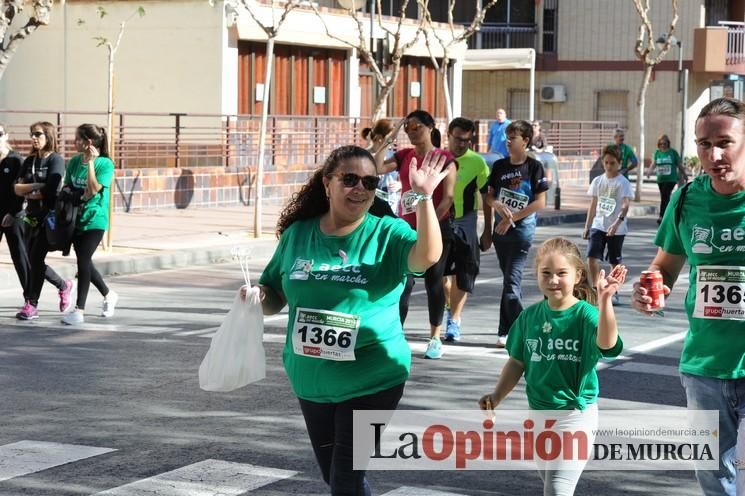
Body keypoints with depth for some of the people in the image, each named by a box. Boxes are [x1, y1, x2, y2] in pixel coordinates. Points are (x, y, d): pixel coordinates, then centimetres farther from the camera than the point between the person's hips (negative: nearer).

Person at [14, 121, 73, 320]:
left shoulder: (56, 160, -6)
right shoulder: (29, 161, 12)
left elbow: (51, 191, -17)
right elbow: (17, 187, 2)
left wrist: (29, 192, -4)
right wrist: (37, 187, -14)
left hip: (49, 216, -7)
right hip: (31, 216, 7)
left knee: (36, 258, -11)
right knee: (33, 260, 6)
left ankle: (32, 304, -4)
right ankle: (63, 285, 28)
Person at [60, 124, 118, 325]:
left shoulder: (105, 164, -11)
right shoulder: (74, 162, 5)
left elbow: (93, 190, -20)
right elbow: (66, 188, 11)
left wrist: (91, 163, -20)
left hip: (94, 220, -6)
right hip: (76, 218, 6)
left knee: (83, 261, -10)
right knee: (84, 263, 13)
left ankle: (79, 310, -5)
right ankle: (108, 295, 34)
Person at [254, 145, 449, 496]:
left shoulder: (387, 234, -10)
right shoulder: (298, 234, 1)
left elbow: (428, 256, -31)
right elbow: (274, 299, 11)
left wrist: (424, 197, -42)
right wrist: (257, 297, -11)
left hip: (371, 383, -4)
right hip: (311, 382, 4)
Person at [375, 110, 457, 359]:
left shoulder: (444, 158, -5)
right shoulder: (404, 156, 9)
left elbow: (448, 197, -11)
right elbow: (377, 168, -5)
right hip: (407, 228, 3)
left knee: (433, 283, 6)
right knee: (404, 282, -4)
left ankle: (435, 338, 18)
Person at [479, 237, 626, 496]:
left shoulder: (585, 314, -14)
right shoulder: (530, 316, 1)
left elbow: (606, 343, -35)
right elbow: (517, 362, 10)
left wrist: (604, 299, -48)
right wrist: (497, 395, -2)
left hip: (575, 415, -6)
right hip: (538, 413, 6)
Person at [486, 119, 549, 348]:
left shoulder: (534, 167, -6)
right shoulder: (499, 166, 8)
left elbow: (540, 202, -9)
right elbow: (490, 195, 11)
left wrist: (511, 218, -12)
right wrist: (498, 205, -12)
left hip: (522, 228, -5)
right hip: (500, 228, 5)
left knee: (512, 280, -11)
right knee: (510, 279, 13)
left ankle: (507, 331, -8)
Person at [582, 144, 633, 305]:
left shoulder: (623, 183, -9)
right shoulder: (598, 181, 7)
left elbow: (626, 204, -20)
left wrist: (617, 222, -36)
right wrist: (587, 226, 12)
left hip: (616, 229, -3)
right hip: (598, 225, 3)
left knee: (615, 261, 7)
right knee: (592, 257, -11)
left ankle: (613, 292, 21)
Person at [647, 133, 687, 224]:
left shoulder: (673, 152, 0)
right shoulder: (657, 152, 8)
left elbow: (679, 165, 6)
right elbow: (654, 163, 0)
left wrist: (684, 175, 12)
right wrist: (650, 170, -20)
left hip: (671, 179, -4)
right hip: (660, 179, 5)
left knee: (665, 196, -17)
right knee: (664, 197, 11)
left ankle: (662, 216, -21)